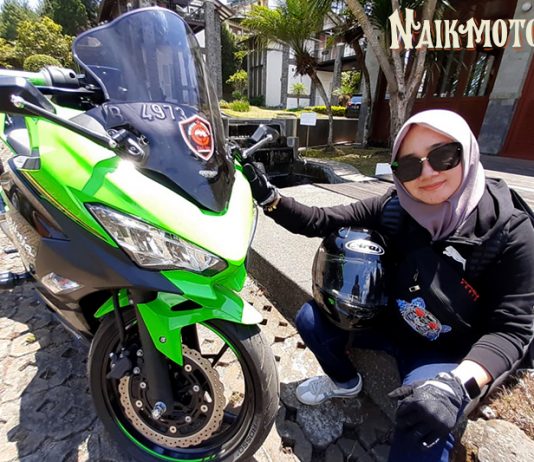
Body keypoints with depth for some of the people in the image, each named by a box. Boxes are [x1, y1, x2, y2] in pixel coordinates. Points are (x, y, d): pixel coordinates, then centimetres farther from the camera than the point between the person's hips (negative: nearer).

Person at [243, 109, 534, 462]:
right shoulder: (393, 208, -13)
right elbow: (322, 221, -13)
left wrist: (457, 384, -35)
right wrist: (269, 197, -28)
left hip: (451, 352, -3)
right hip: (390, 321, 4)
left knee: (426, 422, -30)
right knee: (310, 319, -5)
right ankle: (345, 382, 24)